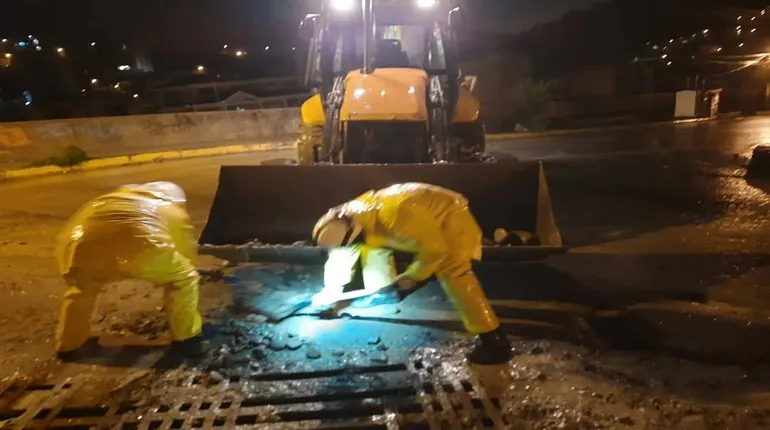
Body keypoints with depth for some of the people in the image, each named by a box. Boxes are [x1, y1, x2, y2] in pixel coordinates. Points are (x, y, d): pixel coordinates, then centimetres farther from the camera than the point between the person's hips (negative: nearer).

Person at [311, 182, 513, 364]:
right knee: (375, 249, 9)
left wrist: (412, 275, -20)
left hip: (451, 217, -9)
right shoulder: (356, 213, -12)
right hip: (427, 218, 9)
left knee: (452, 274, -23)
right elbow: (342, 253, 2)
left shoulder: (393, 215, -40)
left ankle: (494, 341, -21)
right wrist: (331, 290, 3)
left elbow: (435, 248, -32)